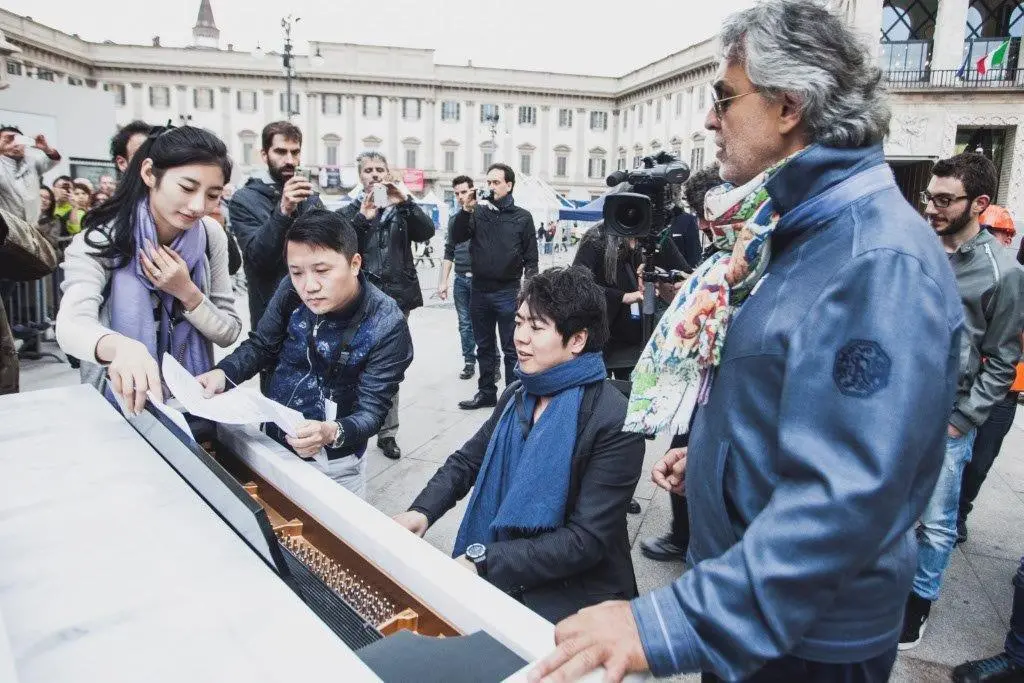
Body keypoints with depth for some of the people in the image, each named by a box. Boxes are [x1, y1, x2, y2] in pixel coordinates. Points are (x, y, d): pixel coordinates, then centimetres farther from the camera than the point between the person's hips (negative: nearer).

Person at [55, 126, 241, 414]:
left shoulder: (211, 235, -4)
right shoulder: (100, 240, -14)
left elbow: (229, 333, -1)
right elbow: (71, 325, -30)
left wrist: (187, 292, -17)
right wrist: (121, 346, -50)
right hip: (119, 405, -1)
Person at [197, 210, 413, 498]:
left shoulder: (386, 326, -25)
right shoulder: (291, 291, -12)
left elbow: (372, 410, -23)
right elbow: (261, 346, 1)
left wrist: (332, 433, -43)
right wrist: (223, 373, -19)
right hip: (272, 444, 4)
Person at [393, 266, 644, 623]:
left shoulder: (615, 423, -19)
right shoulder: (517, 395, 3)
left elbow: (587, 539, -21)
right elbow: (467, 461, 11)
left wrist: (484, 562, -25)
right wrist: (422, 510, -8)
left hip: (571, 602, -6)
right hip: (500, 586, 6)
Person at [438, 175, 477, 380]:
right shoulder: (454, 219, 13)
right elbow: (449, 252, 15)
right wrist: (443, 281, 10)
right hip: (461, 279, 5)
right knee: (465, 324, 9)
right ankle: (469, 362, 19)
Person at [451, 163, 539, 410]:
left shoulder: (522, 217, 0)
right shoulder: (478, 212, 7)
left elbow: (531, 258, 0)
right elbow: (457, 238, -4)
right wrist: (466, 209, -15)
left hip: (508, 292, -3)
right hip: (480, 290, 4)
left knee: (511, 350, 3)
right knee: (484, 347, 15)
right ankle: (486, 393, 27)